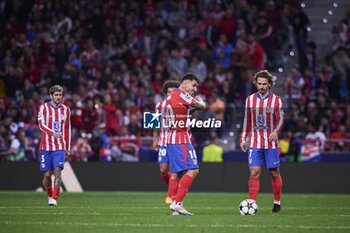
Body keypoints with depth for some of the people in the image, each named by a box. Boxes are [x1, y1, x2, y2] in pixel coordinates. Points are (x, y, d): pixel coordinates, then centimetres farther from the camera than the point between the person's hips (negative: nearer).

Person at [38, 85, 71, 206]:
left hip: (60, 147, 1)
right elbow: (41, 125, -13)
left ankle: (54, 198, -17)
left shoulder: (66, 109, 9)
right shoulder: (44, 107, -1)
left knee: (57, 171, -15)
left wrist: (68, 148, 15)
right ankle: (50, 196, 24)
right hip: (46, 145, -1)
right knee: (47, 174, 0)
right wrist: (53, 132, -30)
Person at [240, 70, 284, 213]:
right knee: (254, 173, -9)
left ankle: (277, 202, 19)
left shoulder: (276, 100, 0)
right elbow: (247, 121, 14)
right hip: (254, 142, 1)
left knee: (274, 173, 4)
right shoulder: (250, 99, 7)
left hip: (271, 142, -1)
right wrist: (243, 139, 10)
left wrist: (275, 132, -20)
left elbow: (280, 120, -1)